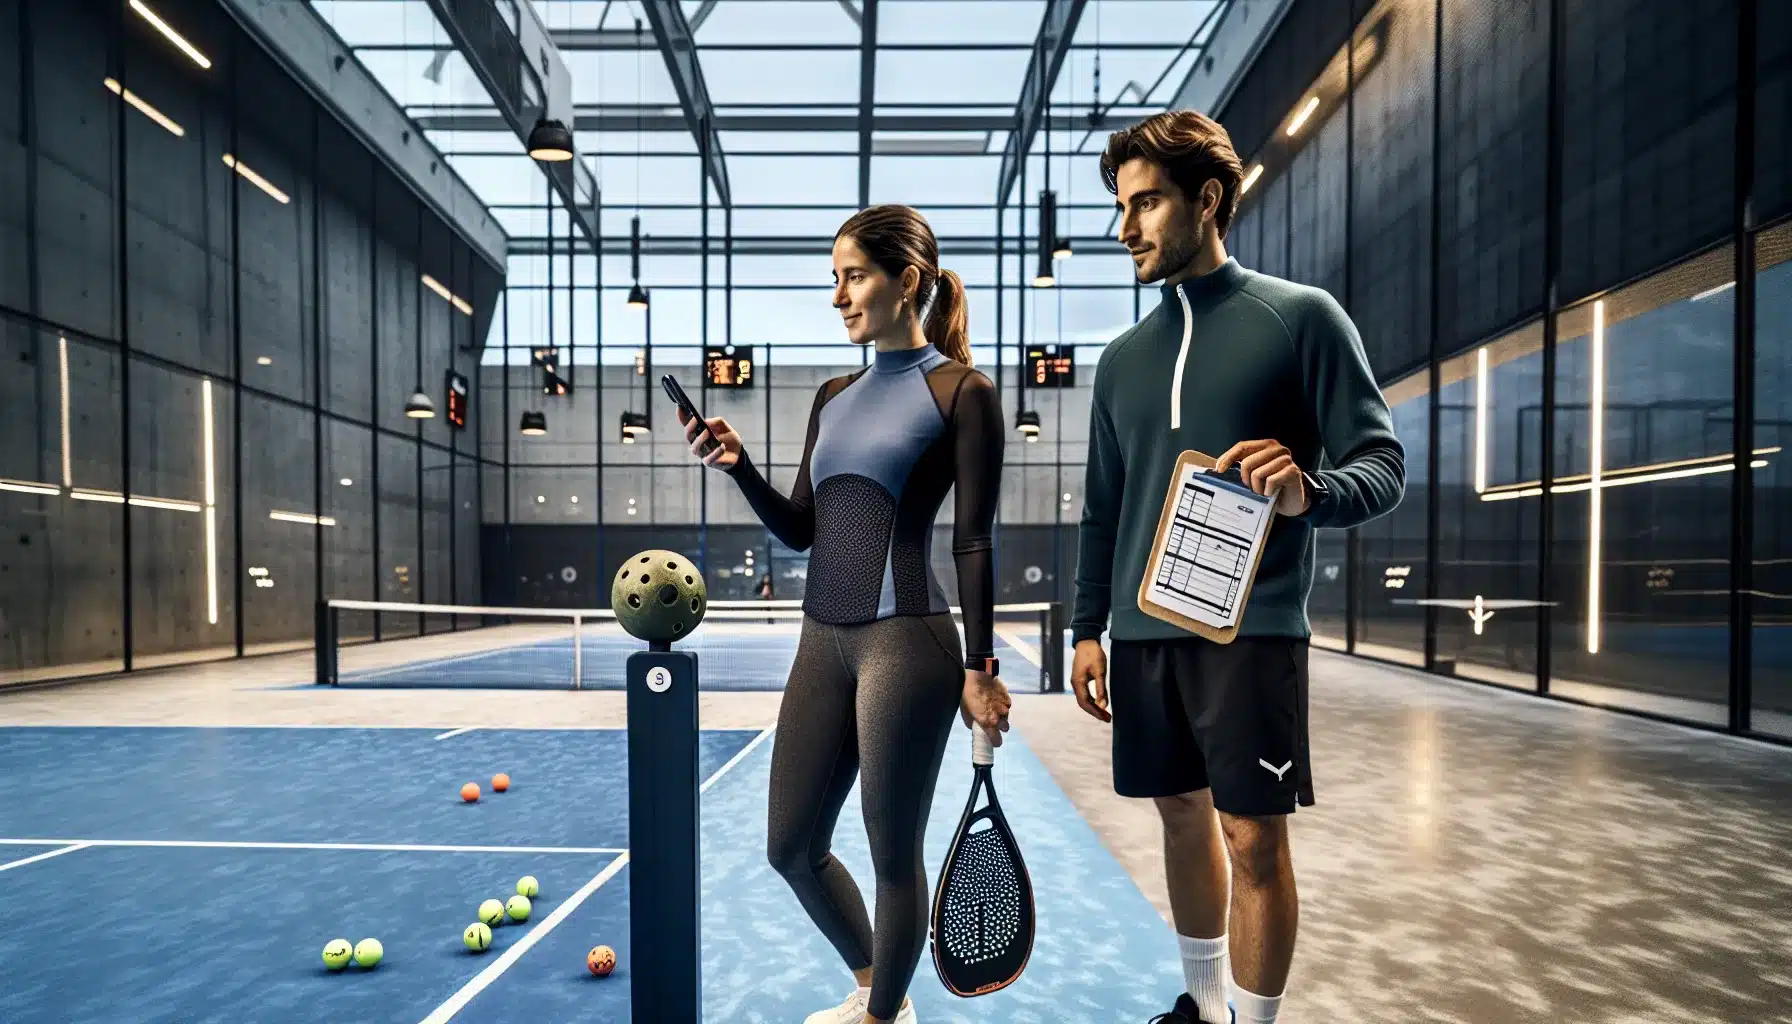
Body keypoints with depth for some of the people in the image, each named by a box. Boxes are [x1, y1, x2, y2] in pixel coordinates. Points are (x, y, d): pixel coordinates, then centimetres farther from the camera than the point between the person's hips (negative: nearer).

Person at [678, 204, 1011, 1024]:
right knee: (790, 848, 15)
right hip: (822, 642, 7)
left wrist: (979, 668, -9)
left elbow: (973, 543, -7)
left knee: (893, 854, 7)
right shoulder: (833, 398, 14)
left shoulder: (961, 392, -4)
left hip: (906, 642, -7)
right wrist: (737, 465, 0)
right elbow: (800, 530, 13)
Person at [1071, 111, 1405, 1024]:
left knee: (1253, 836, 1)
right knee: (1184, 817, 15)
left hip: (1251, 630, -4)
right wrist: (1088, 626, 10)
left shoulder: (1302, 317, 0)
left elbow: (1383, 464, -4)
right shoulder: (1122, 358, 13)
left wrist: (1308, 492, -25)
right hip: (1143, 634, 5)